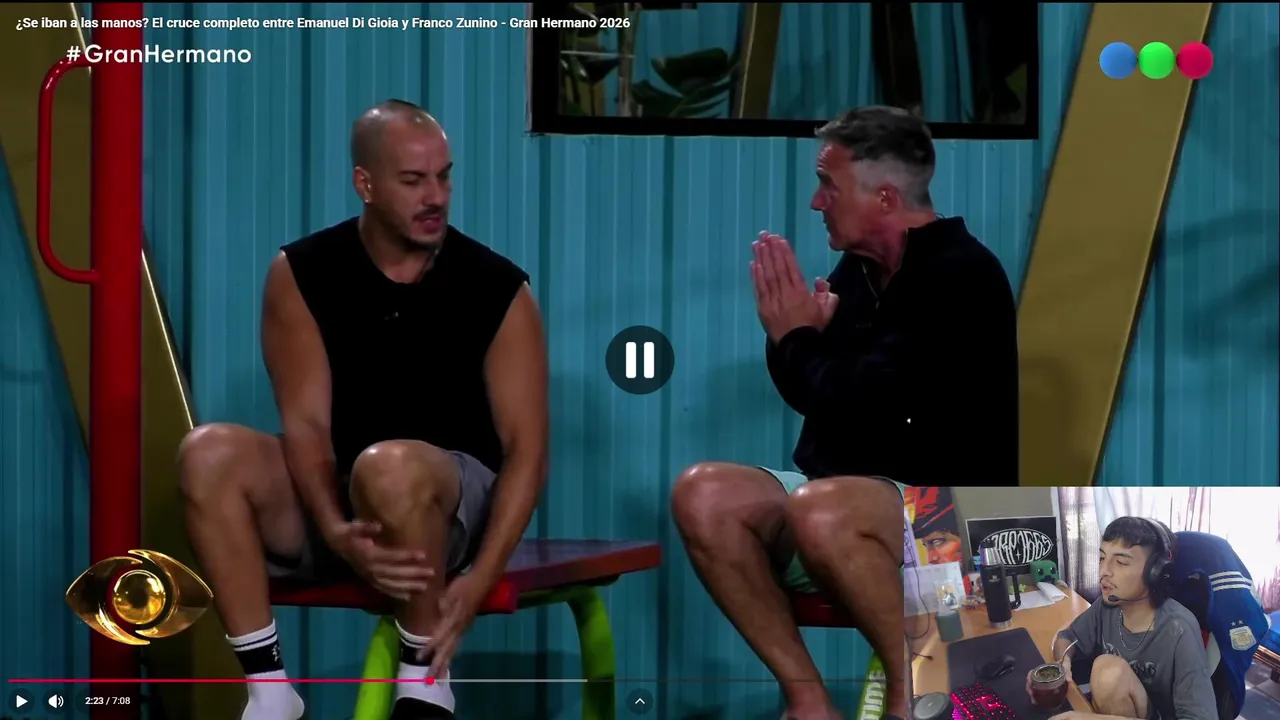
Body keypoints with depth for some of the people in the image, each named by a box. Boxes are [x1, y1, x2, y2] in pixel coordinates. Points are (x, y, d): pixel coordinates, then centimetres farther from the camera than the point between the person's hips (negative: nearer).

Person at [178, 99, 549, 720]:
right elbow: (306, 423, -10)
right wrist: (337, 535, -31)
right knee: (210, 453, -26)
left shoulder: (496, 289, -7)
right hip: (332, 501, 3)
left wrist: (480, 578, -24)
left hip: (452, 505, -2)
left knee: (390, 465, -38)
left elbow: (526, 448, -9)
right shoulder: (302, 275, -3)